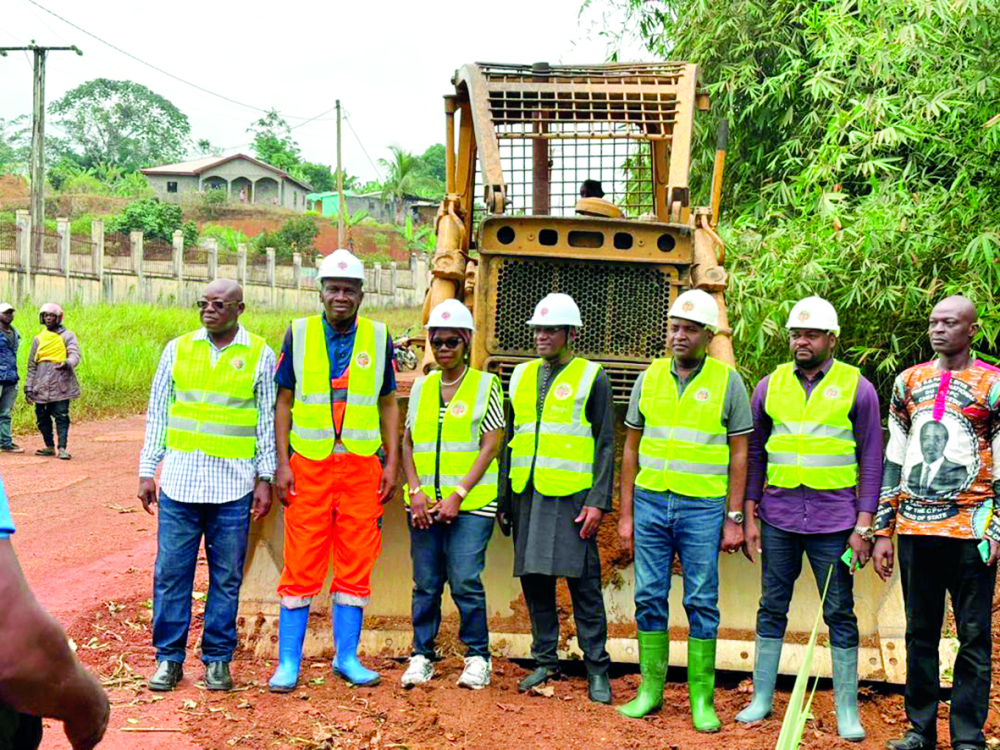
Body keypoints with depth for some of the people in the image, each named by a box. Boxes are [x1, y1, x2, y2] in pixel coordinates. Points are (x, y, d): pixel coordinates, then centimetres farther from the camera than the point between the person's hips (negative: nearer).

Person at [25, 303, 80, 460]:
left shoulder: (67, 336, 5)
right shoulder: (38, 339, 15)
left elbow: (75, 355, -10)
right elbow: (31, 365, 17)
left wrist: (67, 364, -34)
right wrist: (28, 387, 11)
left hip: (61, 385, -4)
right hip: (42, 386, 4)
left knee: (61, 416, -9)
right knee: (42, 417, 6)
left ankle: (62, 448, -6)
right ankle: (49, 447, 18)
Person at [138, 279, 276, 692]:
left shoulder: (260, 355, 2)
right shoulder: (178, 349, 7)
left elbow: (268, 421, 4)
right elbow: (157, 413, 11)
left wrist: (265, 479, 1)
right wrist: (147, 471, 7)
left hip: (232, 486, -1)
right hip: (179, 482, 2)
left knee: (226, 577, 5)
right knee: (171, 572, 4)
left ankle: (217, 658, 18)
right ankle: (169, 657, 17)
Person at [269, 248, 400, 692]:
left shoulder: (378, 339, 7)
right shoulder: (298, 334, 4)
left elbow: (388, 404, 11)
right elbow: (284, 402, 5)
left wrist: (392, 463, 4)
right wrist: (282, 464, -2)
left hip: (362, 465, 1)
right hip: (308, 464, -1)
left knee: (356, 564, 6)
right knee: (301, 565, -1)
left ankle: (347, 657, 18)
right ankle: (288, 662, 10)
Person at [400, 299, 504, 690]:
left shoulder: (485, 385, 2)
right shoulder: (421, 387, 14)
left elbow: (490, 447, -4)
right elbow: (408, 443, 13)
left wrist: (458, 495, -12)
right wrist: (416, 492, -2)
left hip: (471, 504, -4)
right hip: (424, 505, 4)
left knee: (465, 582, -7)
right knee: (425, 584, 6)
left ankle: (478, 657, 8)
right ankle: (422, 656, 18)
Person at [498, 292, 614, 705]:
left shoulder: (591, 377, 1)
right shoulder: (521, 375, 15)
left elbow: (605, 444, -2)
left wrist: (598, 501, -10)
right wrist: (503, 497, 13)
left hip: (572, 496, -5)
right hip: (527, 496, 5)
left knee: (584, 584, -2)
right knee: (534, 579, 9)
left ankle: (596, 669, 8)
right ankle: (546, 661, 21)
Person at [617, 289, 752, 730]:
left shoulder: (727, 382, -1)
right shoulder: (650, 378, 7)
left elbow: (739, 455, 1)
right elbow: (631, 449, 10)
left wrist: (734, 518, -3)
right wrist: (626, 514, 7)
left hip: (703, 507, -3)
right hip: (651, 501, 3)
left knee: (702, 602, 3)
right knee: (649, 597, 6)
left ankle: (702, 698, 12)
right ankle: (651, 688, 18)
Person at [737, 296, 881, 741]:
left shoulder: (857, 388, -1)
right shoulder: (770, 386, 6)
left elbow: (871, 460, 0)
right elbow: (754, 454, 10)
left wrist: (864, 526, -5)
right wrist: (749, 516, 5)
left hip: (833, 521, -2)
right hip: (778, 517, 2)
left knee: (839, 613, 5)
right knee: (772, 607, 10)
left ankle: (847, 709, 15)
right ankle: (762, 697, 21)